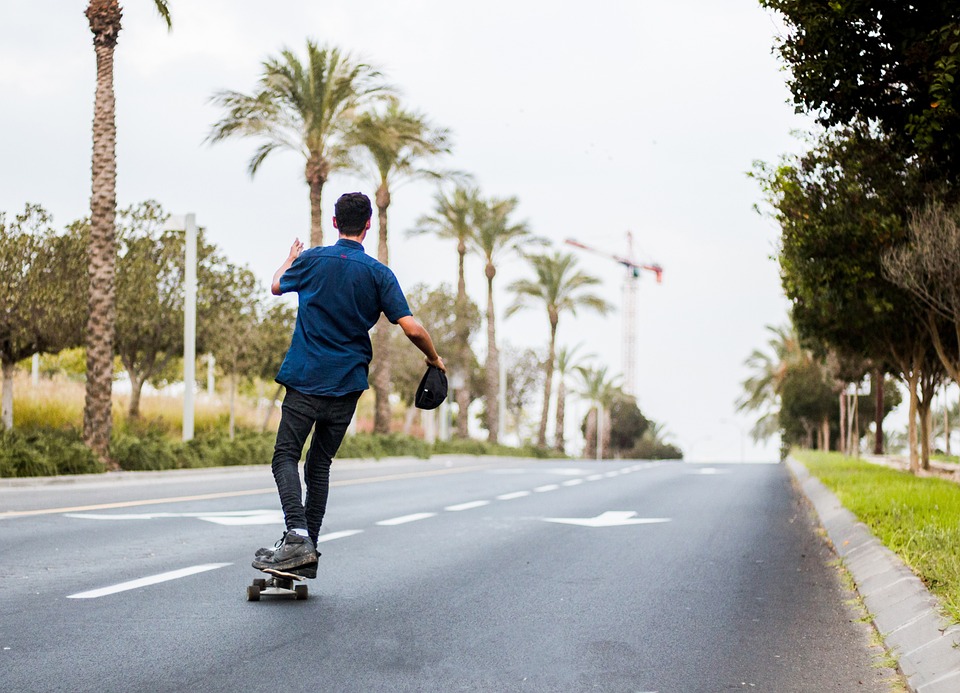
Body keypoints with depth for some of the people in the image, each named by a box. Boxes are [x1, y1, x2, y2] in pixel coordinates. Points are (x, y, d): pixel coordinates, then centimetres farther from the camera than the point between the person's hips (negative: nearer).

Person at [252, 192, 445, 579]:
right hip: (348, 385, 2)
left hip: (305, 380, -2)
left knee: (286, 457, -2)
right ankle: (308, 551, 10)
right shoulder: (379, 273, -1)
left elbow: (277, 286, 23)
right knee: (320, 464, 12)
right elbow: (412, 329, -7)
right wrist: (434, 360, 12)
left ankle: (297, 536, -23)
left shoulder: (311, 260, 1)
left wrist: (291, 258, 44)